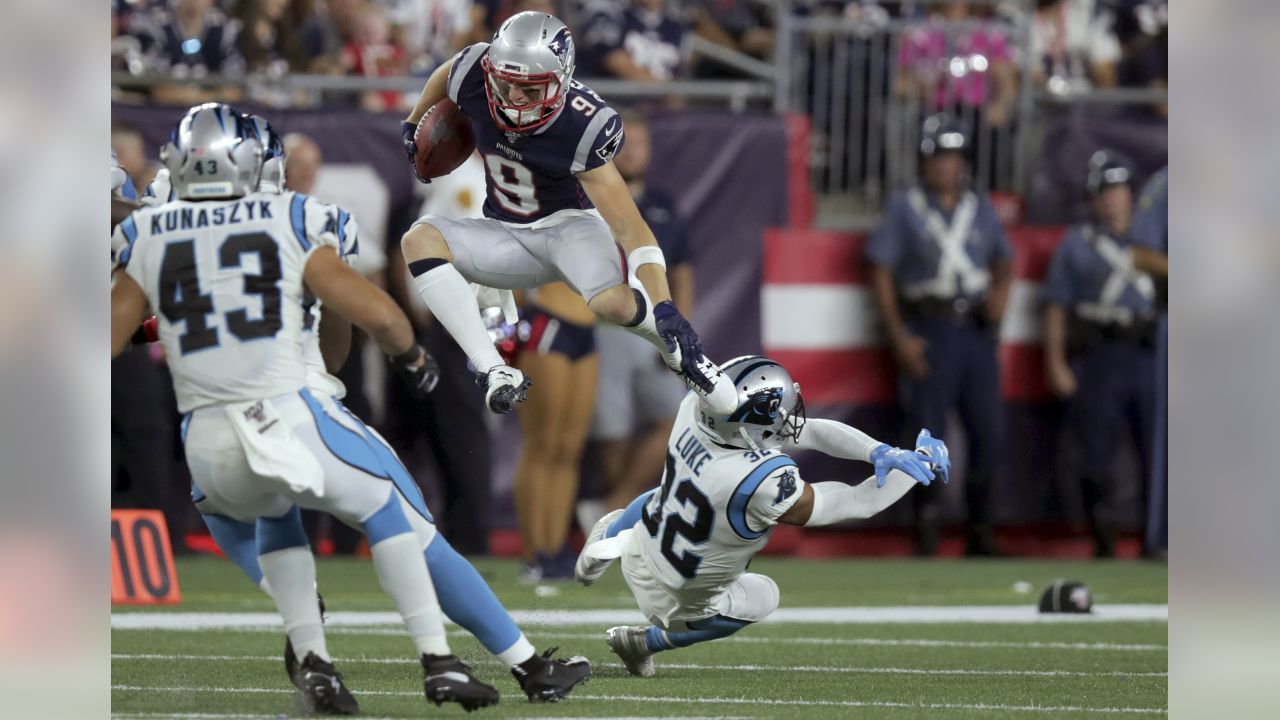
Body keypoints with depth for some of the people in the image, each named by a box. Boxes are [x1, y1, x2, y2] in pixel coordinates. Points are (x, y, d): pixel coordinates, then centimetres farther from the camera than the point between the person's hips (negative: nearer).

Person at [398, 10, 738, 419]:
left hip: (570, 224, -5)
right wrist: (414, 125, 20)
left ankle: (683, 354, -2)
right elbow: (445, 74, 8)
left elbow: (629, 227, -31)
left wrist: (665, 309, -39)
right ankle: (492, 371, -30)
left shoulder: (581, 128, -29)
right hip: (509, 237, 5)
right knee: (420, 239, -24)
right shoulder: (476, 76, -20)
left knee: (611, 302, -36)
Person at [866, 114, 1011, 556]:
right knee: (928, 431, -6)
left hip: (976, 331, 3)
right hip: (928, 332, -3)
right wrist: (899, 336, -7)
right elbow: (881, 271, 1)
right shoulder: (905, 209, 4)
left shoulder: (981, 209, 15)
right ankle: (926, 532, 0)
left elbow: (1002, 261, 24)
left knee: (987, 431, -1)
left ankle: (980, 531, 8)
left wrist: (1000, 291, 0)